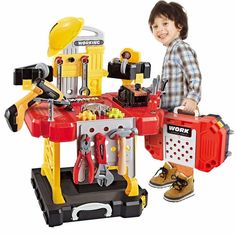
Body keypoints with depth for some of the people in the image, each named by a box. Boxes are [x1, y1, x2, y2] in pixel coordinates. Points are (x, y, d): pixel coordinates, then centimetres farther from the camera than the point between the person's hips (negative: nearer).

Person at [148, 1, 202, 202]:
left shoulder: (181, 48, -17)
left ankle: (185, 182, 9)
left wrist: (192, 98, -37)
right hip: (169, 109, 10)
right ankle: (170, 171, 38)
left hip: (182, 110, -10)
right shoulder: (171, 49, 14)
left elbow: (195, 77, -25)